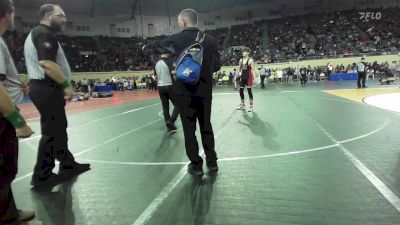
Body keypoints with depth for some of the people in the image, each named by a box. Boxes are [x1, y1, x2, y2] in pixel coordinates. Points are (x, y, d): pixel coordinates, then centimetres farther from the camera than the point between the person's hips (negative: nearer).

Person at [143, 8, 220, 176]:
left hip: (185, 93, -3)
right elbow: (217, 66, 11)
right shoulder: (210, 41, 1)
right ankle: (212, 162, 25)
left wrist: (145, 48, 30)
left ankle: (196, 165, 16)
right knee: (206, 127, 16)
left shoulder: (176, 40, -7)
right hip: (205, 92, 3)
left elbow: (155, 47, 9)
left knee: (189, 131, 7)